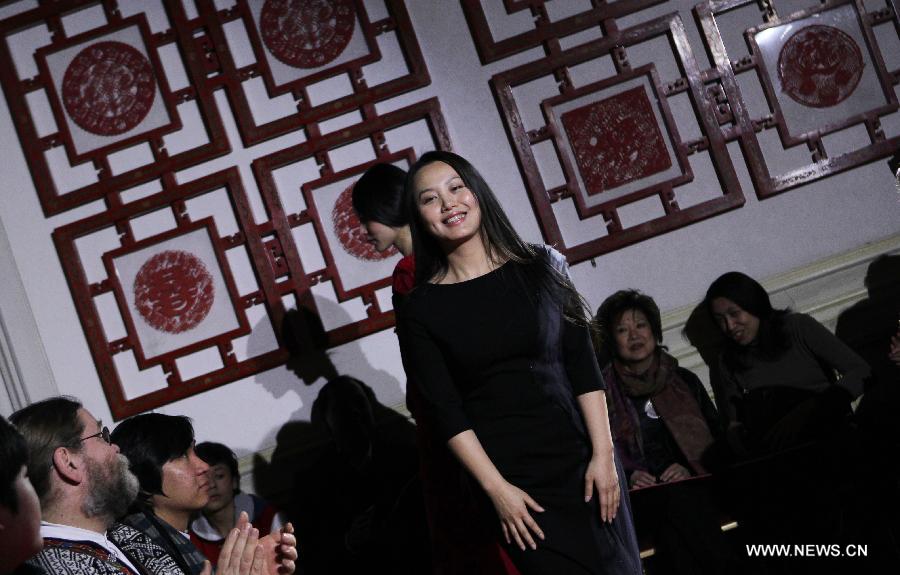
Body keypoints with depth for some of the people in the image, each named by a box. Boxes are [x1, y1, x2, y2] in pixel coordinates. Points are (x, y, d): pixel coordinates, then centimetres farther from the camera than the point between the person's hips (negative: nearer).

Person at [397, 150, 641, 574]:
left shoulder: (540, 268, 3)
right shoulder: (420, 309, -2)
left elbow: (583, 366, 0)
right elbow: (445, 412, -5)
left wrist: (603, 453, -7)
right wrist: (496, 489, -11)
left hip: (580, 460, 2)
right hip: (513, 481, -2)